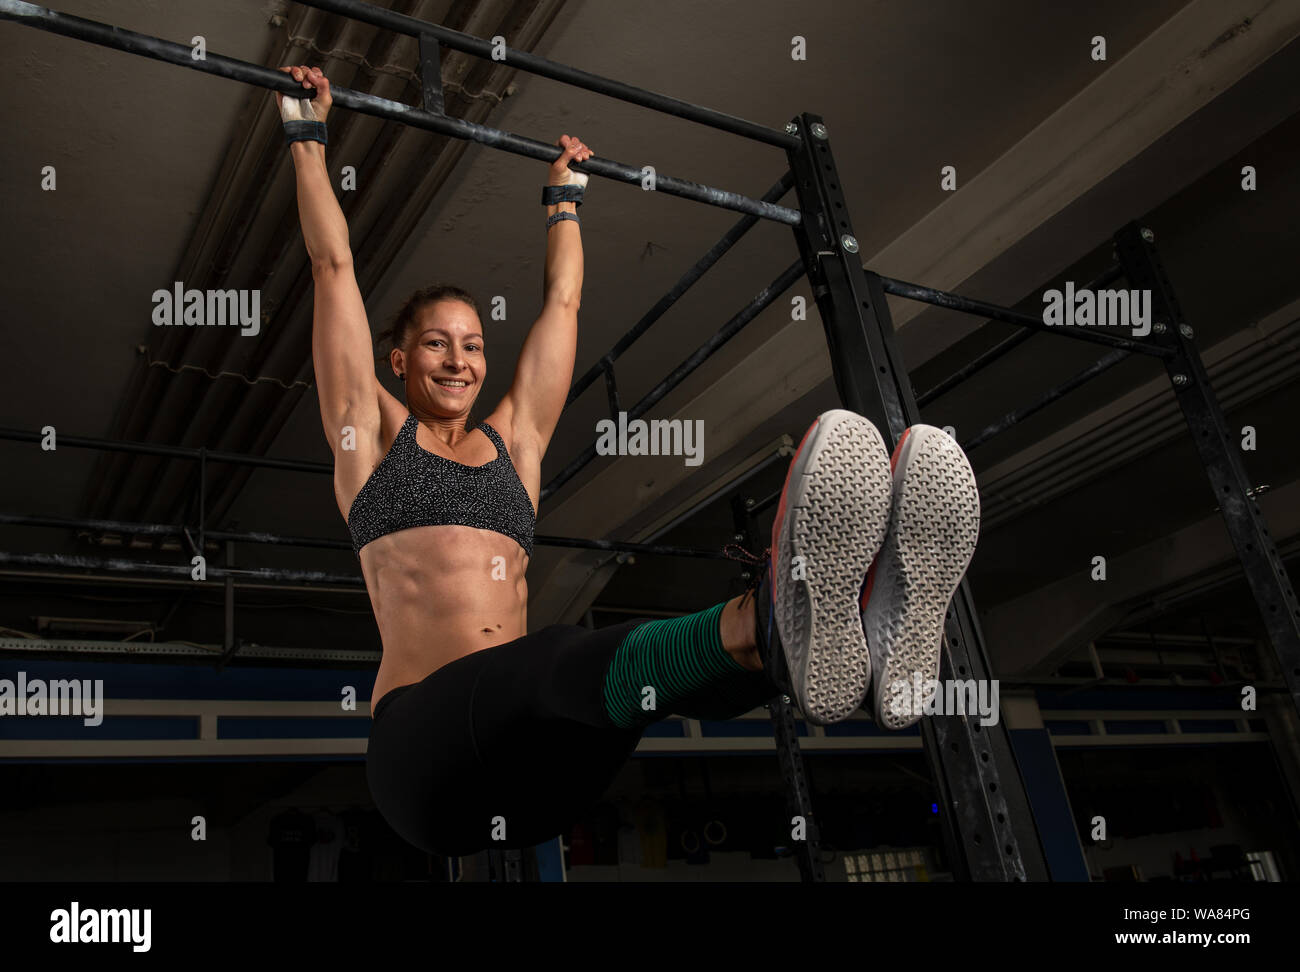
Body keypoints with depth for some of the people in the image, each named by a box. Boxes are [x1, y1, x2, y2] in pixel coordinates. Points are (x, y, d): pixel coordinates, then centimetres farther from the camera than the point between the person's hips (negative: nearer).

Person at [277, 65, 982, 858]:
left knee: (649, 657, -30)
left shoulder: (513, 439, 24)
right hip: (427, 741, -3)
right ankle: (776, 618, -66)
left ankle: (858, 620, -59)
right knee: (567, 658, -36)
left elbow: (562, 299, 33)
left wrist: (565, 195, 45)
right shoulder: (372, 433, 15)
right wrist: (310, 138, 27)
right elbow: (334, 265, 18)